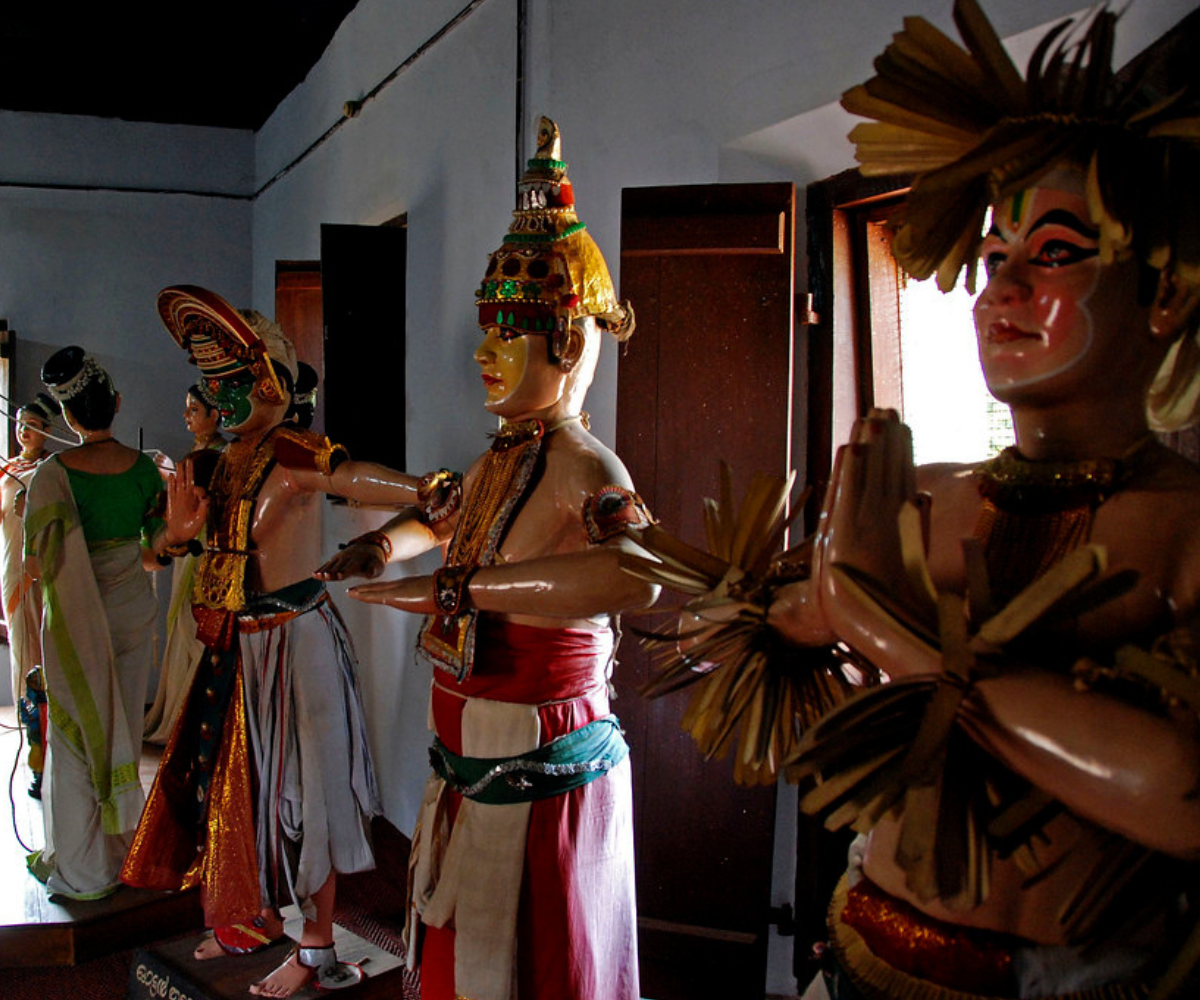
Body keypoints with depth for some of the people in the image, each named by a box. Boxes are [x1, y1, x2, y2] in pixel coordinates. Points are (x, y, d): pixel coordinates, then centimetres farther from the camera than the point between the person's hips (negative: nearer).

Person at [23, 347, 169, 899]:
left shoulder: (53, 472, -16)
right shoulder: (144, 467, -5)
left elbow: (39, 563, -17)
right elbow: (157, 550, 3)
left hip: (75, 619, -3)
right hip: (135, 612, 4)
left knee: (77, 735, 9)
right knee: (123, 731, 17)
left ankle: (81, 869, 21)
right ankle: (121, 848, 31)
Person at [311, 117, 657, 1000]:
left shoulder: (582, 466, -20)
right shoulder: (498, 461, 7)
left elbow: (636, 576, -43)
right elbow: (432, 513, 29)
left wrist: (461, 588, -38)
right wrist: (382, 548, 8)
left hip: (543, 772, -8)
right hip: (474, 764, 8)